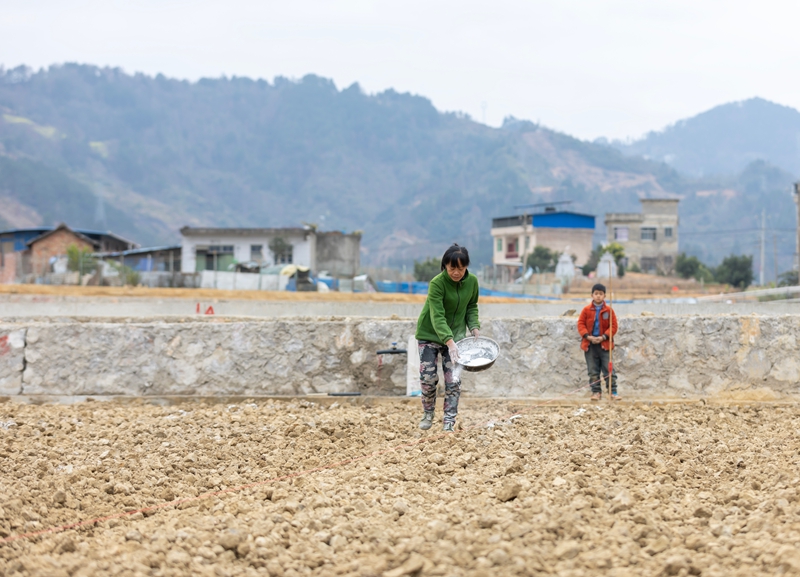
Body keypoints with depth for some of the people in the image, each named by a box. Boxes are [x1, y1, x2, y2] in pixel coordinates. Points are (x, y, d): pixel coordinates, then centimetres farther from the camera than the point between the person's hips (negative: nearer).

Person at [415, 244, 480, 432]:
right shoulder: (437, 283, -25)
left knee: (454, 380, -4)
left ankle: (449, 422, 3)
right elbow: (437, 317, -31)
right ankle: (428, 414, 23)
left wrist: (474, 326, -9)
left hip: (455, 335, 3)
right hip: (430, 334, -3)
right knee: (428, 378, -2)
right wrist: (449, 342, -42)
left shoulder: (472, 281, -9)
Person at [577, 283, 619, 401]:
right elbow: (581, 324, 2)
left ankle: (613, 392, 3)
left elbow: (613, 326, -1)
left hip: (604, 344, -1)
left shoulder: (608, 310, -1)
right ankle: (596, 392, 14)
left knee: (608, 369, -3)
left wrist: (604, 337, -12)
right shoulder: (586, 310, 1)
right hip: (589, 344, 2)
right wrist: (587, 336, -12)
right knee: (593, 370, 6)